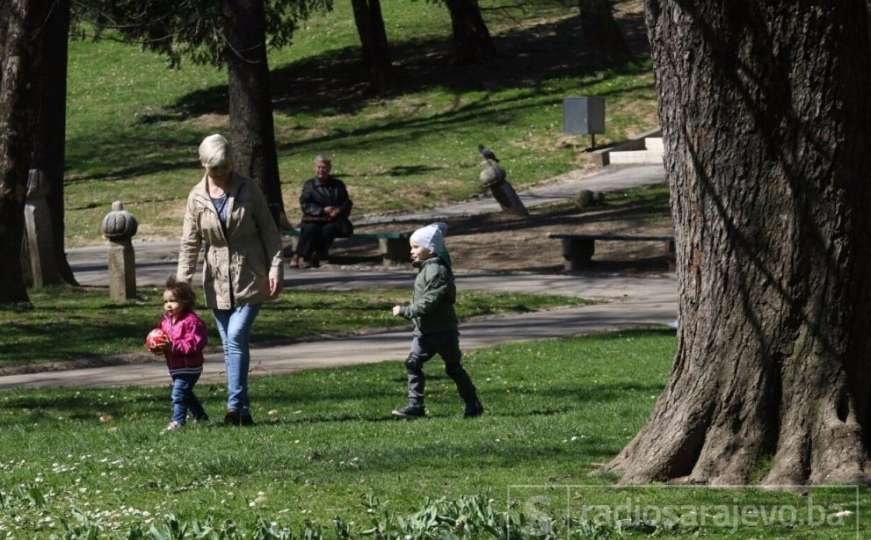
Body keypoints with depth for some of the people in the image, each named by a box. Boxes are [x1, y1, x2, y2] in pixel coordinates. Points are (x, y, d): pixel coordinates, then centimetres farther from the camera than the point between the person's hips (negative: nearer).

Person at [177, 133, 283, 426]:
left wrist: (275, 268, -7)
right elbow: (189, 244, 3)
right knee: (230, 345, 4)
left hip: (250, 276, -3)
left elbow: (269, 232, 1)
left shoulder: (248, 190, -3)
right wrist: (182, 284, -5)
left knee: (237, 336, -18)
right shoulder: (197, 197, 2)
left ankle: (235, 405, -18)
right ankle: (242, 411, 9)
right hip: (218, 281, 3)